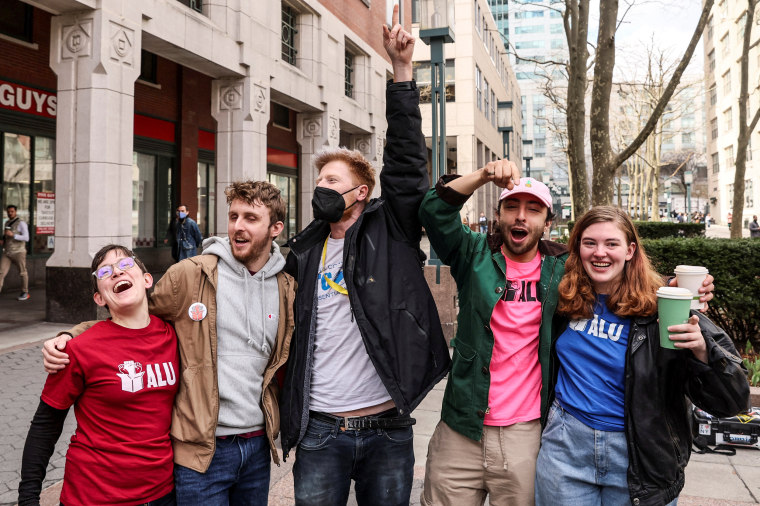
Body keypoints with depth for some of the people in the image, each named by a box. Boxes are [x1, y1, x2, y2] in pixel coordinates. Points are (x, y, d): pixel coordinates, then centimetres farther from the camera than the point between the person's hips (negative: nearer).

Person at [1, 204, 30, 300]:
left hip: (18, 252, -5)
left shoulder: (21, 223, -6)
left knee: (22, 273, 6)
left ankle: (25, 293, 20)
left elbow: (26, 238, -15)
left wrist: (12, 235, -23)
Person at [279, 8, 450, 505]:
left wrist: (402, 69, -14)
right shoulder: (305, 251, 9)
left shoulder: (391, 230, -1)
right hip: (320, 432, 3)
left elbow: (407, 160, -11)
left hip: (388, 431, -2)